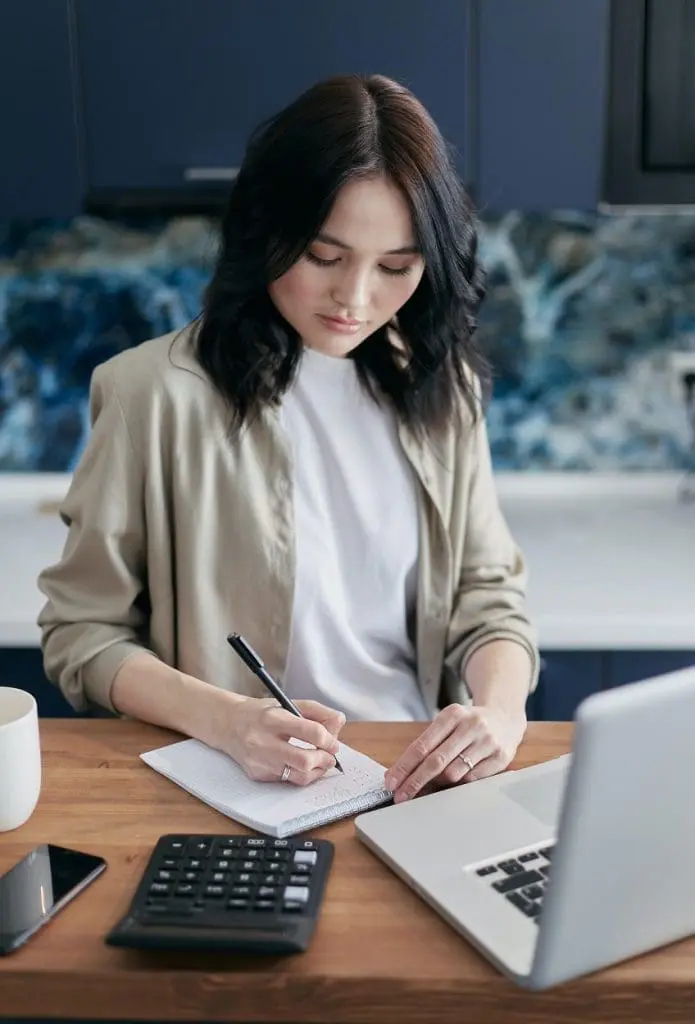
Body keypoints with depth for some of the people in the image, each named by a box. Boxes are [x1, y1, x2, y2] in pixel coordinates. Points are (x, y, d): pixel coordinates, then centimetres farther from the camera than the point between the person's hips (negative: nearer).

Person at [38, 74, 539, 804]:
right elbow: (81, 632, -5)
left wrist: (500, 707, -16)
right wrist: (223, 719, -22)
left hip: (425, 777, 3)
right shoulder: (158, 392, -12)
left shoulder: (440, 387, 1)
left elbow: (488, 593, 4)